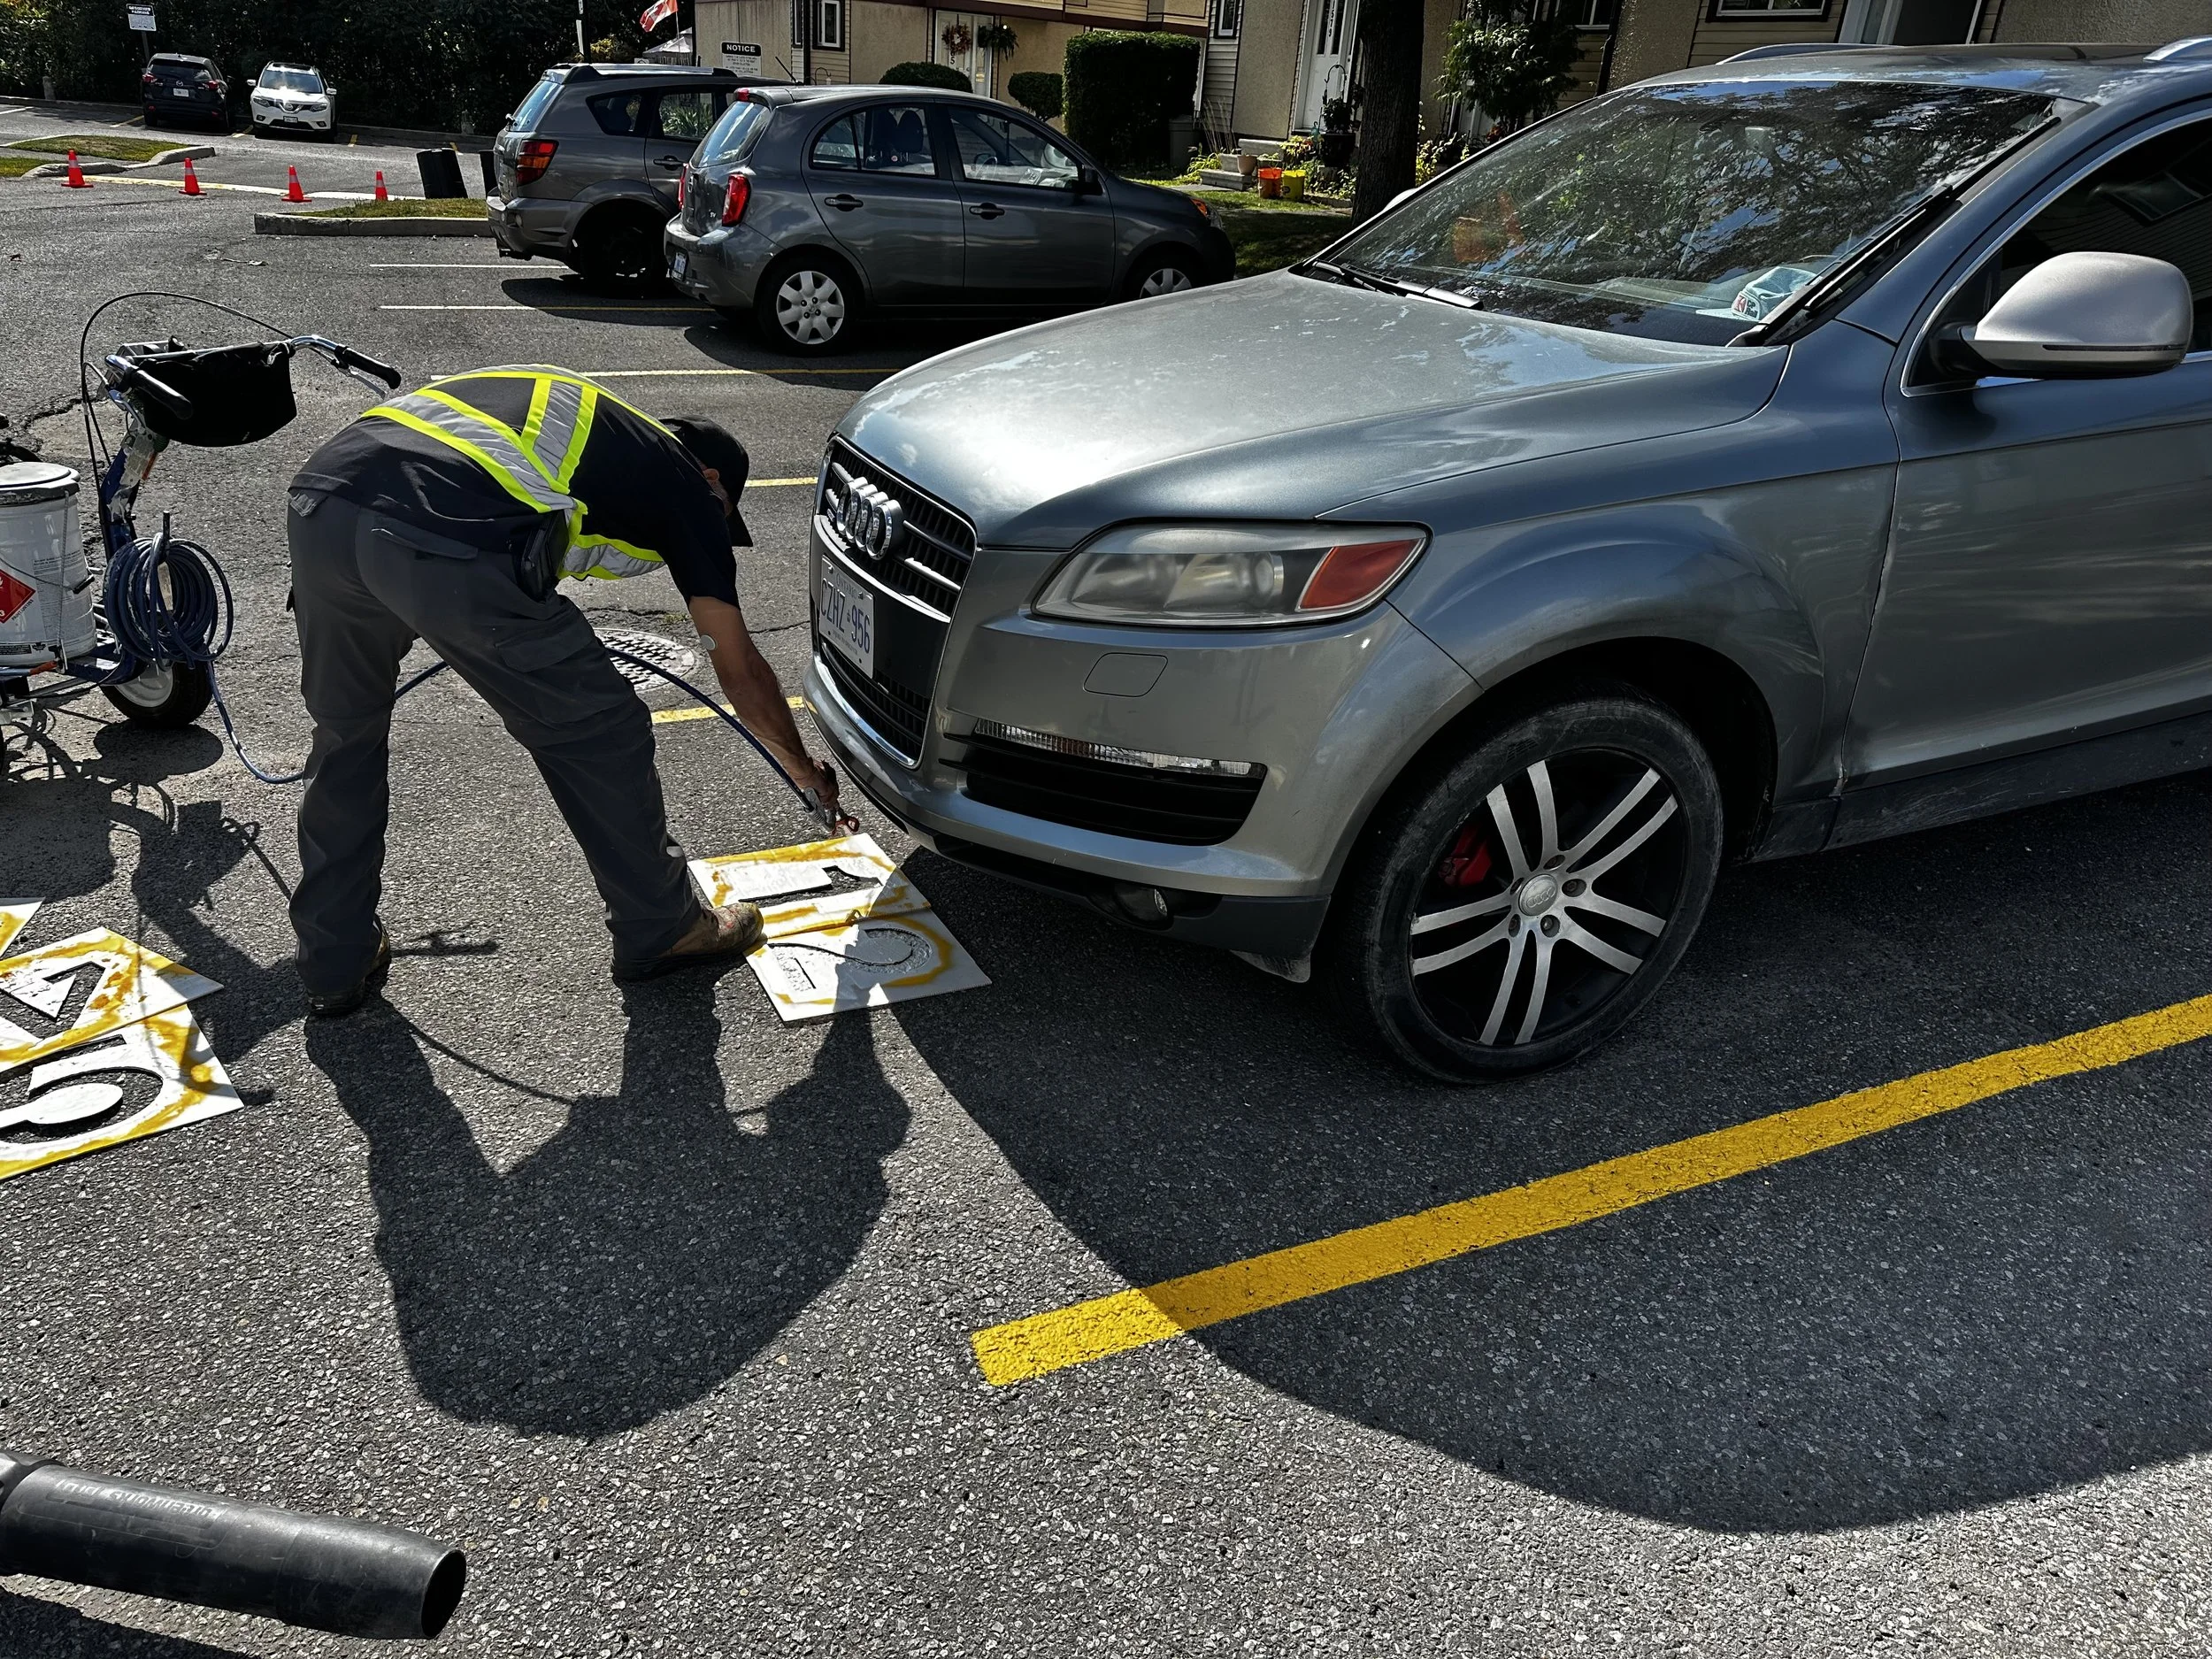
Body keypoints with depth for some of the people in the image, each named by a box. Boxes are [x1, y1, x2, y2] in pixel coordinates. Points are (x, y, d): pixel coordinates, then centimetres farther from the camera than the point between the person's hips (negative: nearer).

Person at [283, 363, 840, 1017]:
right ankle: (662, 929, 32)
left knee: (344, 737, 27)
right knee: (600, 735, 15)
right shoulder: (686, 486, 20)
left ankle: (334, 966, 36)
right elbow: (739, 669, 25)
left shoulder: (565, 400, 37)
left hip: (319, 503, 7)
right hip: (448, 547, -7)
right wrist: (805, 769, 40)